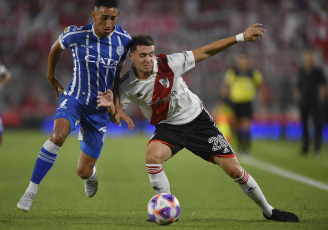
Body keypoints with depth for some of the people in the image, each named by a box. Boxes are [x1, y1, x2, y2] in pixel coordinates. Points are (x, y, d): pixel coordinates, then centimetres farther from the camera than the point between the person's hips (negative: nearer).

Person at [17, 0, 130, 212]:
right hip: (74, 99, -1)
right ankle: (31, 191, -24)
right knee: (58, 135, -36)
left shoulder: (124, 40, -8)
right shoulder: (76, 35, -13)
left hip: (100, 109, 1)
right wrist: (51, 76, 21)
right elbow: (56, 48, 10)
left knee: (83, 172, 1)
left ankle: (91, 174, 43)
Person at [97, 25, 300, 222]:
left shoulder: (168, 64, -19)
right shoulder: (126, 85, -14)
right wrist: (112, 105, -32)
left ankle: (268, 211, 15)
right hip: (168, 126, 1)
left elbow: (205, 52, -12)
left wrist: (240, 37, -15)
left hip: (198, 119, -1)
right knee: (152, 156, -32)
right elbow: (119, 112, -7)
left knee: (234, 169, -4)